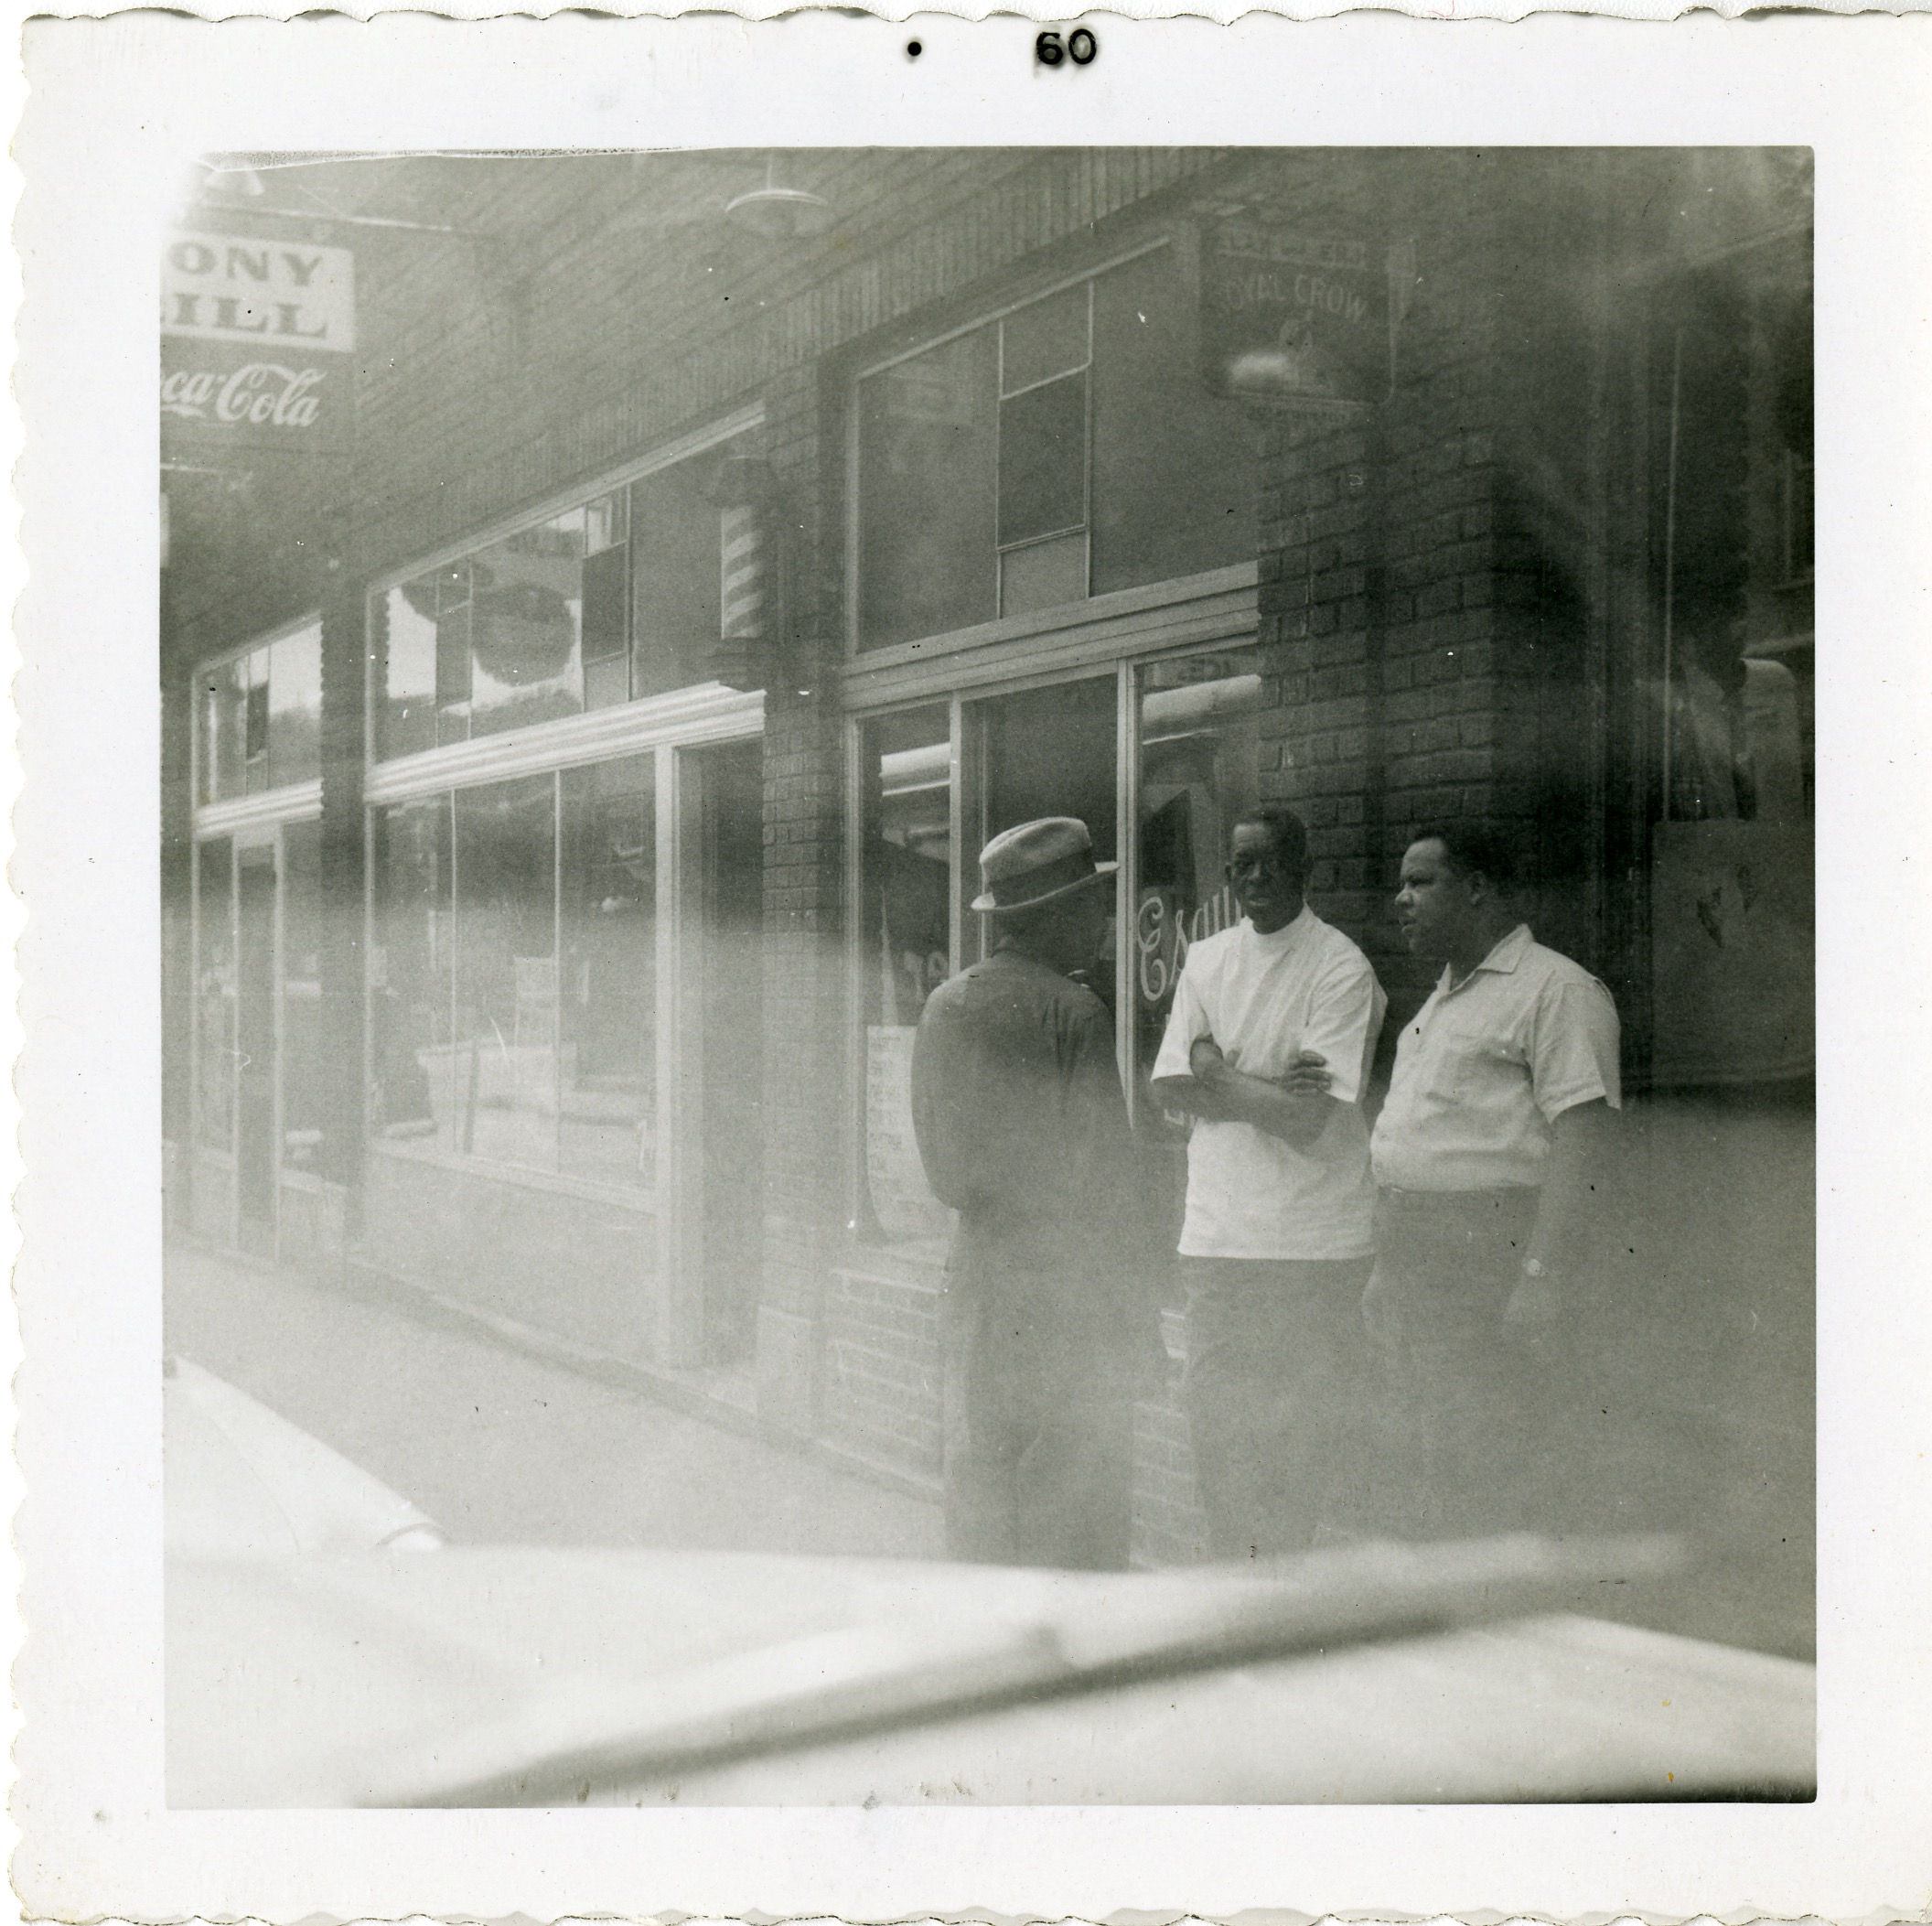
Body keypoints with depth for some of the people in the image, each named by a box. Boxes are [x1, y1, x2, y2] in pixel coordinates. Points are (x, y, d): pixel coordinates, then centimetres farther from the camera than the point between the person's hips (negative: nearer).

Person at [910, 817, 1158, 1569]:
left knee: (976, 1486, 14)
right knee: (1078, 1508, -1)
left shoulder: (943, 1003, 9)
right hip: (1063, 1285, -7)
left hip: (975, 1273, 7)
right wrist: (1135, 1306, -7)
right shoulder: (1071, 1011, -13)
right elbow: (1104, 1175, -13)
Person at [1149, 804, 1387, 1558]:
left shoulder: (1341, 968, -6)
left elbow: (1309, 1119, -14)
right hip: (1217, 1233, 5)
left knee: (1314, 1430, -1)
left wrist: (1219, 1072, -5)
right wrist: (1269, 1086, -9)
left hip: (1314, 1240, -5)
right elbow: (1172, 1086, 4)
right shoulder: (1206, 960, 12)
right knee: (1216, 1418, 8)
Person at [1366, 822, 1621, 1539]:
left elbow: (1582, 1135, -17)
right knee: (1439, 1462, 12)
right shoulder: (1444, 997, 22)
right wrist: (1387, 1268, 21)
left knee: (1491, 1474, -8)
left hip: (1492, 1253, -9)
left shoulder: (1555, 988, -8)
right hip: (1419, 1257, 9)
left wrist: (1541, 1273, -23)